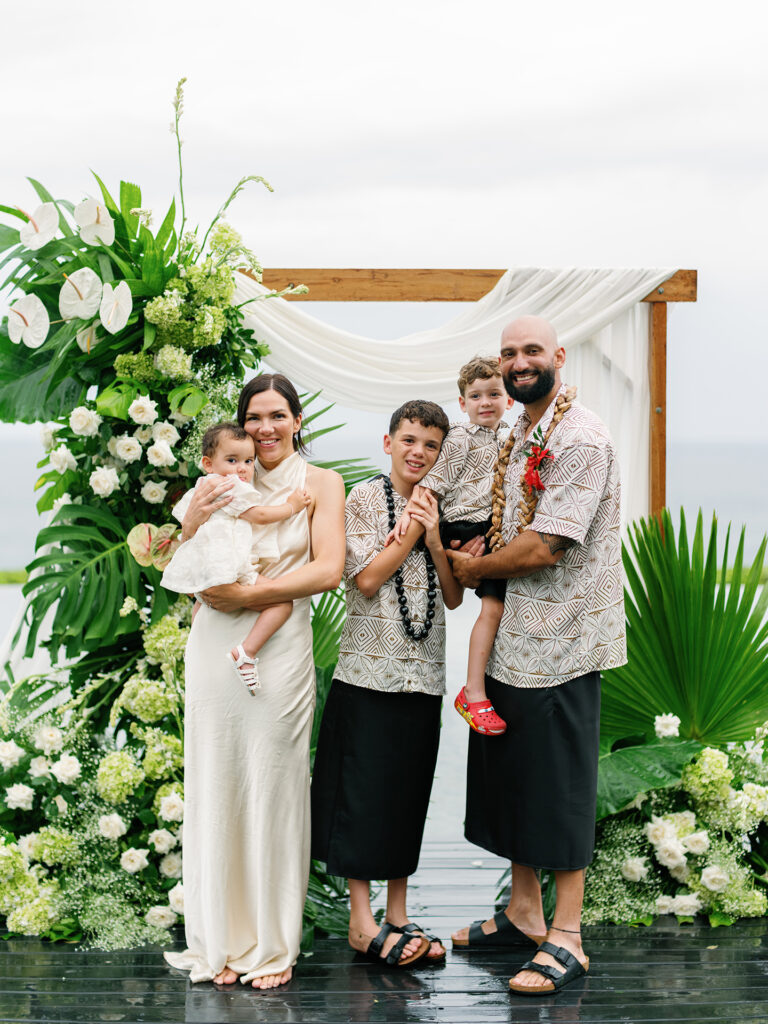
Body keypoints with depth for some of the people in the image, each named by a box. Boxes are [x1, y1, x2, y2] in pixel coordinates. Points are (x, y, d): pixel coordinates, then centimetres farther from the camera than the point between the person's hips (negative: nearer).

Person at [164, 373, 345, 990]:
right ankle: (221, 941, 15)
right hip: (213, 644, 3)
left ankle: (272, 946, 11)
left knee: (274, 789, 0)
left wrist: (247, 595, -13)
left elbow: (328, 570, -5)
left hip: (279, 645, -2)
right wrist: (192, 522, -8)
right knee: (215, 786, 4)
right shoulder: (222, 486, 13)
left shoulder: (320, 484, 7)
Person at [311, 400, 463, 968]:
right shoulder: (365, 499, -2)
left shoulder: (438, 507, 11)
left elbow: (455, 596, 6)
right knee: (364, 788, -3)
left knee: (410, 791, 8)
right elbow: (367, 578, -11)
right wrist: (411, 529, -8)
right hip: (370, 668, -5)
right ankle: (362, 921, 4)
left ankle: (398, 915, 16)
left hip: (423, 671, 5)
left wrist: (434, 536, -6)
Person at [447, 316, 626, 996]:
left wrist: (474, 567, -7)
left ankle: (566, 940, 7)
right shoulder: (519, 437, 14)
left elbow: (545, 547, -23)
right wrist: (480, 562, 0)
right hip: (512, 636, 9)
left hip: (560, 642, -9)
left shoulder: (581, 441, -17)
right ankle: (524, 913, 29)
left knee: (559, 788, -2)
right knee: (511, 777, 16)